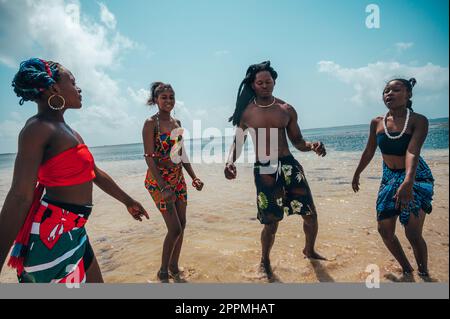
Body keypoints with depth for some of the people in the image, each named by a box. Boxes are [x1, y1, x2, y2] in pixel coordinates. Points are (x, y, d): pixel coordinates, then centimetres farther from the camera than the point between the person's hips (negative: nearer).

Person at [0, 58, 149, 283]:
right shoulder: (38, 128, -15)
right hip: (52, 233, -9)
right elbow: (20, 197, -22)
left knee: (95, 283, 21)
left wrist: (128, 201, 26)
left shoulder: (67, 131, 13)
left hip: (73, 231, 9)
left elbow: (96, 174, 19)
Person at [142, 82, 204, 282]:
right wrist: (163, 188, -24)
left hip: (178, 178, 7)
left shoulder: (177, 123, 10)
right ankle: (163, 273, 18)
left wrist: (194, 177, 6)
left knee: (182, 225, 9)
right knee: (174, 229, -5)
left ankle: (174, 268, 29)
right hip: (158, 181, -7)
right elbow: (149, 157, -16)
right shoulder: (151, 124, -10)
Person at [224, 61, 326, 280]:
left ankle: (309, 250, 37)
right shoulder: (246, 112, 3)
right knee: (271, 222, 1)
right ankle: (265, 261, 30)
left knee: (310, 214, 5)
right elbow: (238, 142, 6)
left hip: (289, 165, 3)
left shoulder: (286, 110, 7)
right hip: (263, 170, -2)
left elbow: (297, 142, 9)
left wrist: (312, 146, -12)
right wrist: (230, 162, -14)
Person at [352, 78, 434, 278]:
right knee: (384, 230, 4)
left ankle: (424, 274, 16)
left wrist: (407, 182, -42)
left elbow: (412, 152, -28)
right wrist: (357, 174, 17)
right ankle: (407, 269, 27)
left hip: (416, 178, -4)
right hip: (389, 179, 5)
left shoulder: (418, 121, -14)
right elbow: (369, 152, 10)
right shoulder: (377, 123, -1)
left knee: (413, 233, -10)